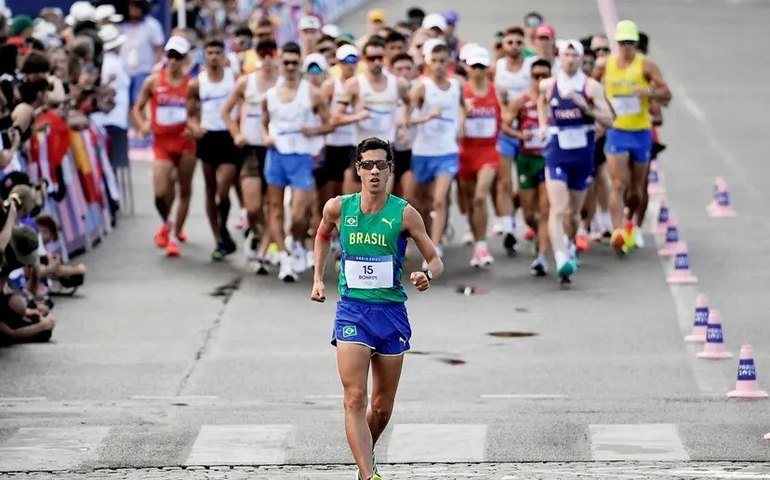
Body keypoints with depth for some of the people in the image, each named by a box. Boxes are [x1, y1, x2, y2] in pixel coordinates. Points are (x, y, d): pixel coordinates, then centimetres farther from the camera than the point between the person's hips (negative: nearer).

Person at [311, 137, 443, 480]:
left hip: (391, 312, 0)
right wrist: (318, 279, 15)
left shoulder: (404, 213, -5)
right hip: (352, 310, 0)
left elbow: (436, 261, -1)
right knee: (355, 399, -16)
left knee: (382, 409, 10)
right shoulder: (338, 208, 0)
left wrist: (427, 275, -23)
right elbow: (323, 236, 23)